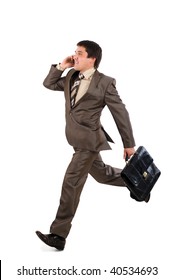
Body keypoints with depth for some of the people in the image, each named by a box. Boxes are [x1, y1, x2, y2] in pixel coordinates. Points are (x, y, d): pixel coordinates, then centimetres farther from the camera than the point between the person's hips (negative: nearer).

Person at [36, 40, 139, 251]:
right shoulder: (71, 77, 8)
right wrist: (61, 66, 1)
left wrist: (128, 144, -4)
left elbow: (120, 113, -7)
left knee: (71, 182, -10)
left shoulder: (104, 82, -11)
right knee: (101, 174, 23)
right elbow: (48, 84, 17)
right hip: (77, 138, 8)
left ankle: (59, 234, -6)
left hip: (88, 139, -8)